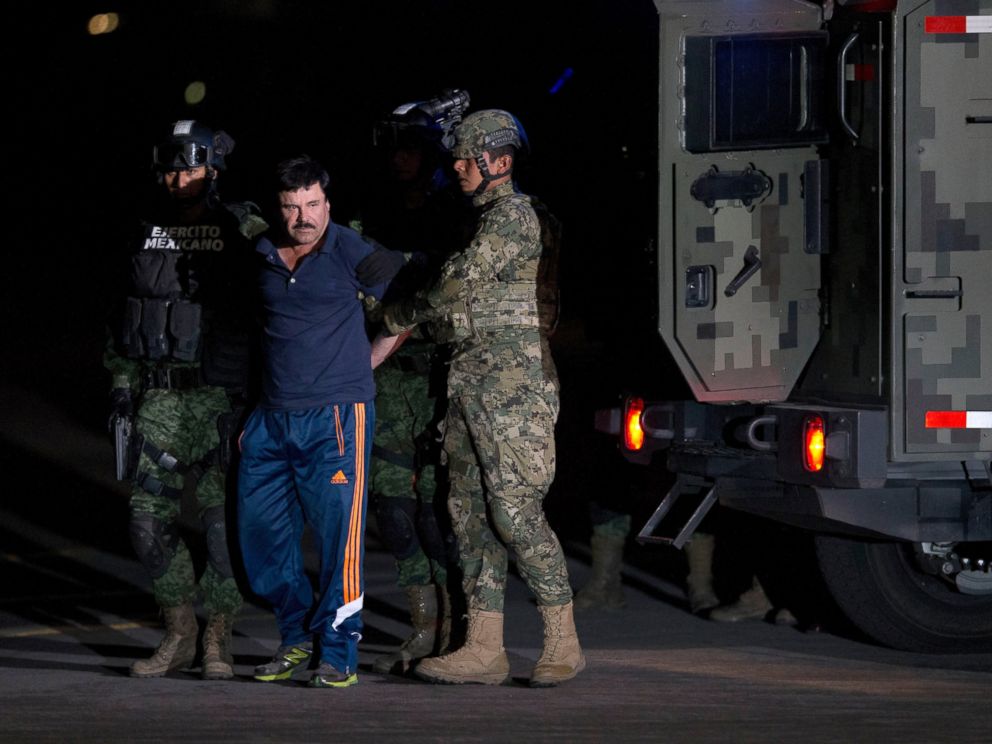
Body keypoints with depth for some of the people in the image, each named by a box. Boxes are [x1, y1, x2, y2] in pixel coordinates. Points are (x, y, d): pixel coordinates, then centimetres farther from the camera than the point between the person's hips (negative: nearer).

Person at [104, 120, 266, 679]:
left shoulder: (243, 230, -5)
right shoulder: (148, 233, 11)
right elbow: (127, 316, 20)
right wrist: (123, 381, 14)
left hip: (220, 395, -5)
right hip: (162, 397, 5)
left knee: (221, 517, -5)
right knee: (150, 517, 2)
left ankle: (219, 641, 6)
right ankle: (180, 637, 15)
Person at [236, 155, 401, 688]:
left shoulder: (351, 252, -5)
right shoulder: (261, 257, 9)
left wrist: (370, 357, 6)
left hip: (335, 416, -5)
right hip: (271, 419, 5)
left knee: (337, 532, -8)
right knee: (259, 532, 6)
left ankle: (339, 654, 1)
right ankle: (297, 635, 24)